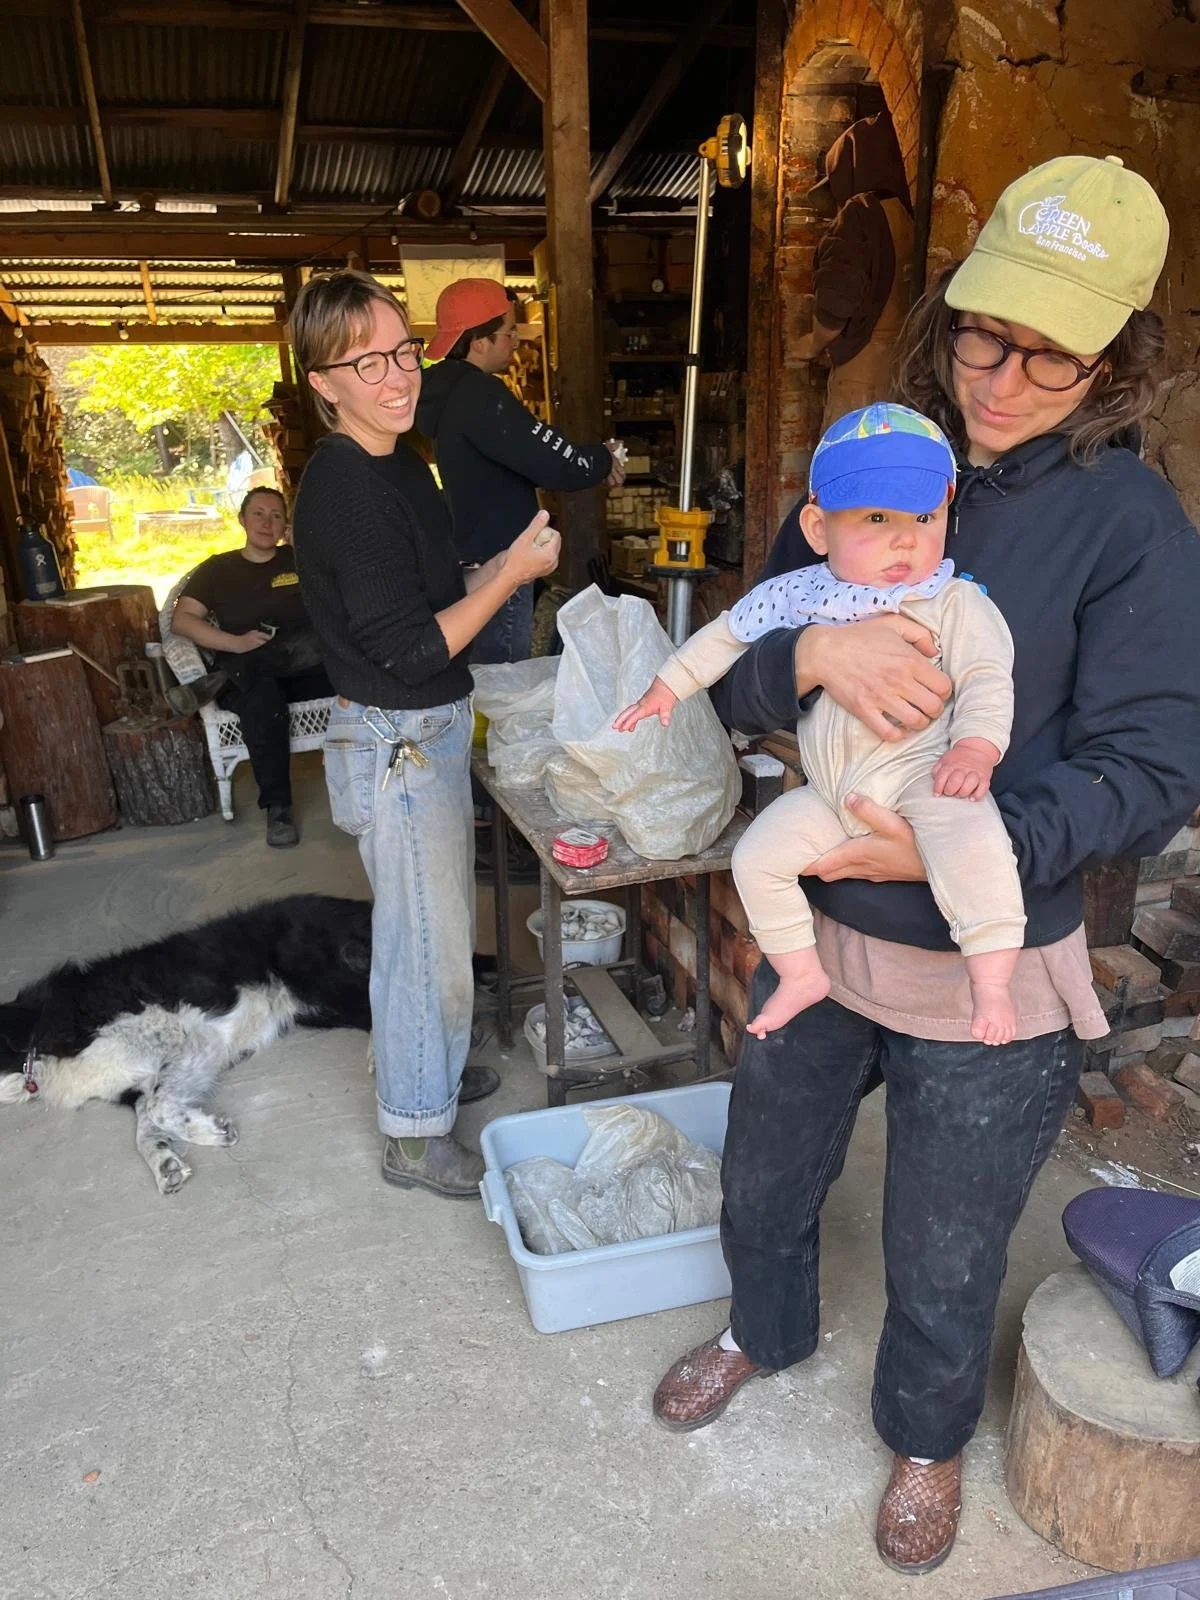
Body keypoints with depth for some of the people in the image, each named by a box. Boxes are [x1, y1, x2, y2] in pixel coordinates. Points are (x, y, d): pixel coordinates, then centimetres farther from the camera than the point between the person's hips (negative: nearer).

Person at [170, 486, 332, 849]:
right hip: (246, 676, -1)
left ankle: (218, 682, -31)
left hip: (304, 668, 1)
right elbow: (181, 620, 4)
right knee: (262, 702, -38)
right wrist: (238, 643, -11)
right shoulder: (216, 569, 18)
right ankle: (277, 807, -28)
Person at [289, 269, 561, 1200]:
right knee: (429, 944, 3)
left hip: (429, 730, 10)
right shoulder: (345, 493, -23)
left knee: (435, 926, 23)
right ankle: (417, 1138, 22)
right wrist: (513, 574, -19)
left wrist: (501, 567, 5)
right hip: (396, 744, -10)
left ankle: (427, 1070, 44)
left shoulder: (399, 463, 8)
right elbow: (412, 649, -24)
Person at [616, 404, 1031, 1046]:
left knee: (970, 836, -33)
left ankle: (991, 983, -21)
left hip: (919, 775, -4)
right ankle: (802, 974, 15)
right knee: (757, 854, -3)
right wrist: (667, 687, 18)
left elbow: (986, 678, -10)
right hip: (828, 792, 5)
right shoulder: (794, 595, 3)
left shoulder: (954, 603, -6)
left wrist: (976, 747, -26)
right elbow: (725, 635, 16)